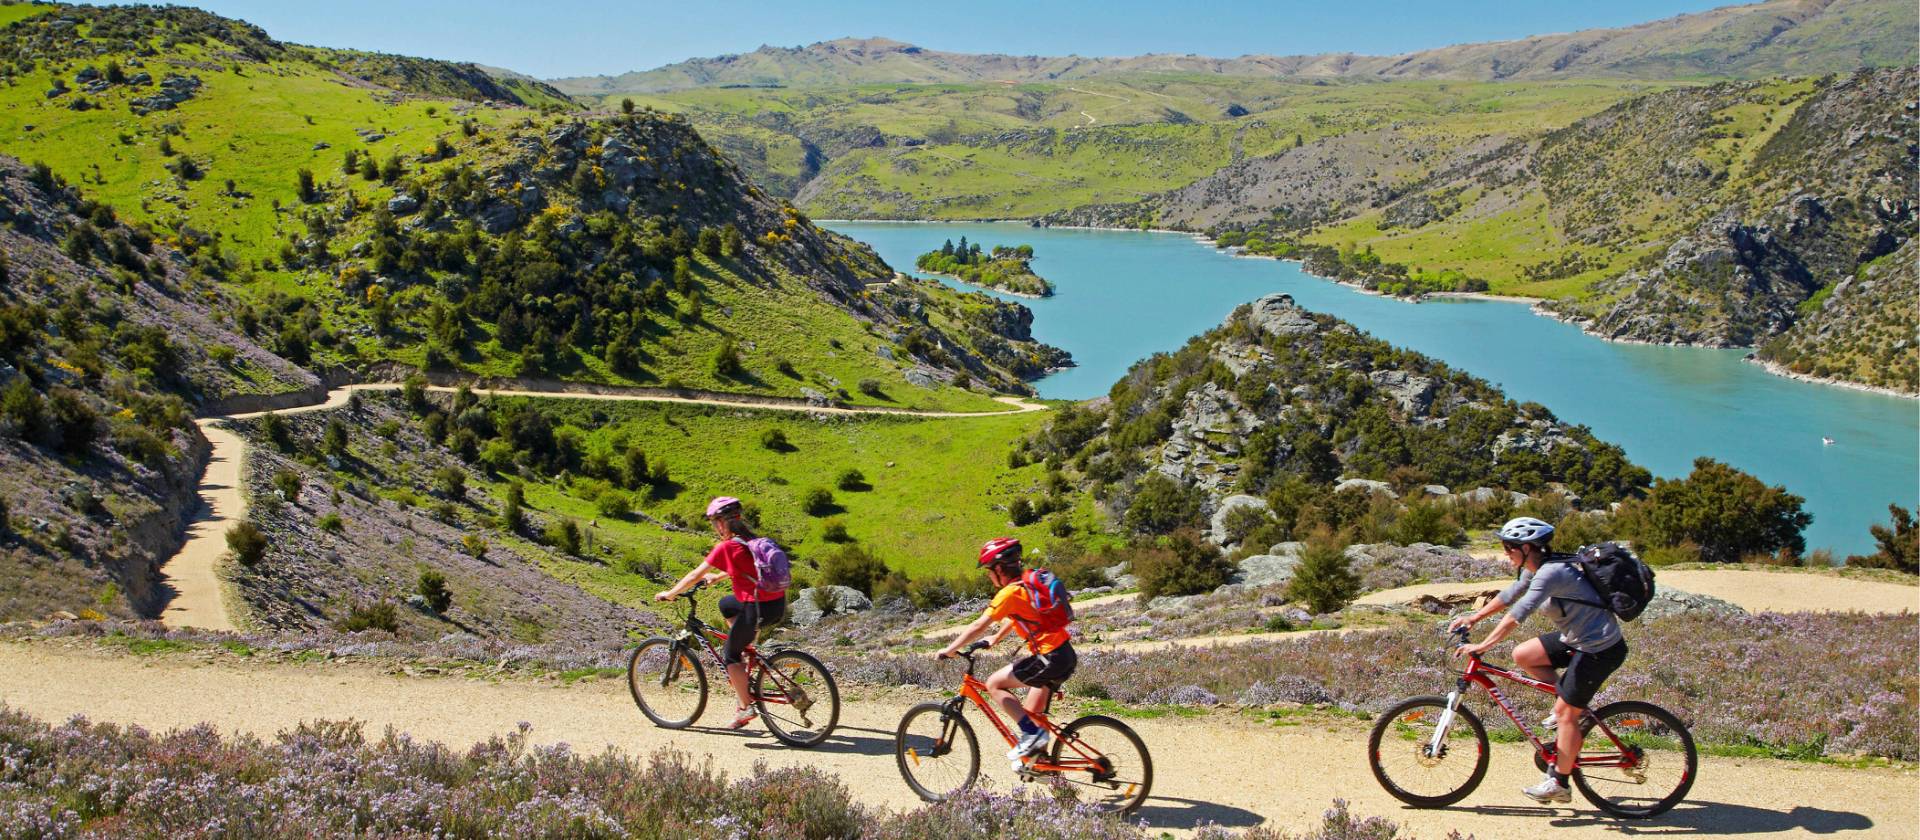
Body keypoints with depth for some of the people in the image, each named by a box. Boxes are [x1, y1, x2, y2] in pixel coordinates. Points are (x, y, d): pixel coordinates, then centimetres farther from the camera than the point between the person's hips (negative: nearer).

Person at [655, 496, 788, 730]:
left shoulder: (726, 547, -10)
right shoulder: (751, 540, 12)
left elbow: (695, 575, -4)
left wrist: (670, 594, 8)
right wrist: (718, 577, 43)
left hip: (758, 608, -8)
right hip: (779, 604, 8)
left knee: (731, 654, 10)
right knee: (726, 604, 29)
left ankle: (745, 707, 8)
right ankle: (746, 655, 24)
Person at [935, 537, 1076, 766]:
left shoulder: (1009, 592, -13)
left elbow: (978, 627, -13)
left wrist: (949, 650, -4)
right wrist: (995, 639, 41)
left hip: (1050, 658, -9)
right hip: (1067, 654, 9)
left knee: (994, 684, -2)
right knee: (1031, 714, 19)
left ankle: (1031, 734, -5)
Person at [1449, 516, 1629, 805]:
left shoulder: (1551, 573, -26)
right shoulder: (1535, 569, 3)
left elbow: (1518, 614, -32)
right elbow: (1509, 595, 17)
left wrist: (1481, 646, -31)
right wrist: (1474, 618, 14)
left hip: (1600, 649, -9)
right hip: (1577, 638, 9)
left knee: (1566, 714, -2)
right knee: (1522, 655, 5)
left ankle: (1559, 785, 11)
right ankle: (1574, 706, 15)